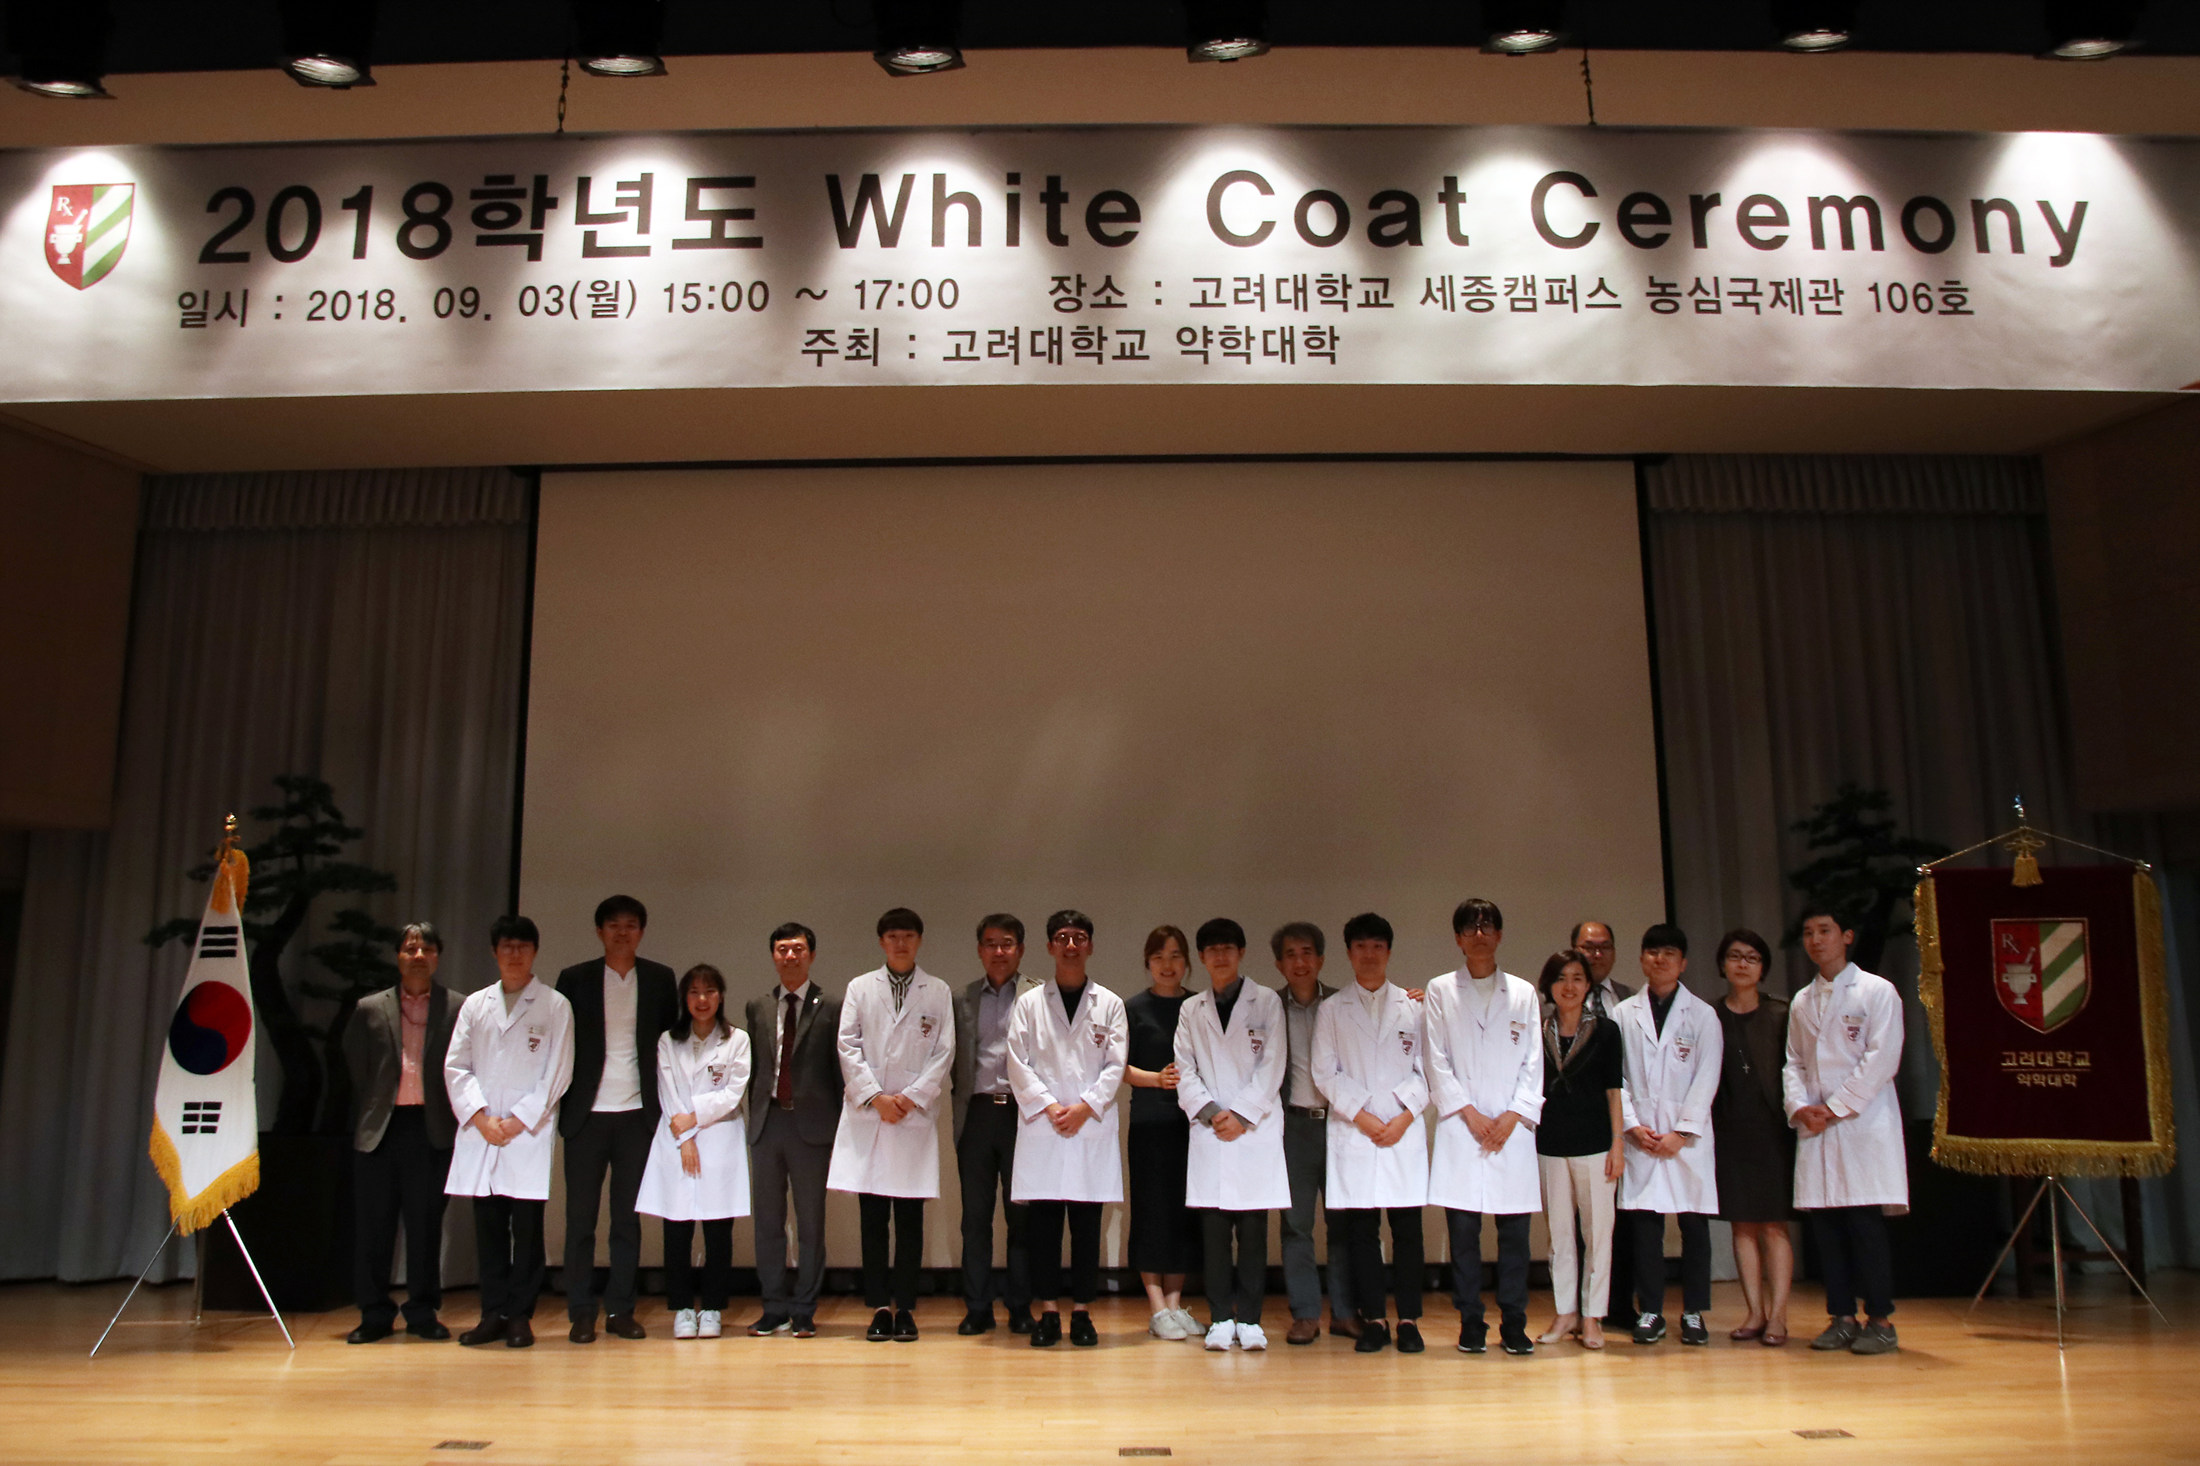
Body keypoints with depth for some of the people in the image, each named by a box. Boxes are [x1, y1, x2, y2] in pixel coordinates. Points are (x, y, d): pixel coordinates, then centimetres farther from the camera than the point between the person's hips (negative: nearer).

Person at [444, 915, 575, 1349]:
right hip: (479, 1132, 3)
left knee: (527, 1227, -1)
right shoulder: (474, 1005, 13)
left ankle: (520, 1316, 7)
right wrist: (481, 1118, -5)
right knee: (488, 1226, 5)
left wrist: (518, 1120, -8)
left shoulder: (555, 1006, 4)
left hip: (530, 1132, -3)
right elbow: (455, 1066, 7)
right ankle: (494, 1313, 14)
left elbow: (557, 1073, -1)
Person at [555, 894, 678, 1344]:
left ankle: (620, 1310, 13)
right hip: (586, 1112, -1)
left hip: (637, 1113, 1)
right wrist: (562, 1102, 1)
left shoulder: (659, 979, 8)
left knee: (628, 1217, 6)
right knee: (580, 1217, 2)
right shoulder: (575, 979, 5)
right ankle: (581, 1314, 10)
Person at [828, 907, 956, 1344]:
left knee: (910, 1218, 1)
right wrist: (874, 1096, -7)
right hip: (867, 1114, 1)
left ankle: (905, 1307, 8)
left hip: (916, 1113, 0)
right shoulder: (859, 988, 11)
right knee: (873, 1217, 2)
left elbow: (943, 1053, 4)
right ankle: (879, 1307, 9)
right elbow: (848, 1047, 4)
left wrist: (911, 1096, -7)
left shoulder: (938, 993, 9)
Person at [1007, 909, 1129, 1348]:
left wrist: (1084, 1107, -8)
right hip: (1041, 1128, 0)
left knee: (1087, 1224, 2)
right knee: (1042, 1224, 1)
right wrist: (1049, 1106, -8)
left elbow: (1115, 1065, 3)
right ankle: (1049, 1312, 10)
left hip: (1092, 1127, 0)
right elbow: (1018, 1064, 2)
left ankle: (1082, 1312, 11)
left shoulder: (1110, 1004, 7)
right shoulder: (1029, 1003, 6)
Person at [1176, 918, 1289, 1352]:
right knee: (1214, 1229, 1)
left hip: (1256, 1128, -2)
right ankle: (1220, 1319, 8)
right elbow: (1185, 1071, 9)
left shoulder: (1267, 1003, 6)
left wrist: (1241, 1114, -8)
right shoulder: (1192, 1010, 14)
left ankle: (1249, 1319, 7)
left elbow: (1271, 1065, 0)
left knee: (1253, 1229, -1)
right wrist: (1210, 1112, -6)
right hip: (1209, 1131, 2)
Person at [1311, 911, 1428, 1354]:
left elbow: (1425, 1069, 7)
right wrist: (1362, 1116, -7)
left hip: (1404, 1131, 0)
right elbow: (1325, 1073, 3)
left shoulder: (1412, 1006, 10)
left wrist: (1404, 1117, -6)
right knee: (1361, 1229, 0)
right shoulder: (1331, 1010, 9)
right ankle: (1372, 1320, 8)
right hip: (1352, 1133, 0)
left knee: (1407, 1227, 0)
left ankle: (1408, 1319, 8)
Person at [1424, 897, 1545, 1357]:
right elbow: (1438, 1061, 3)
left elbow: (1533, 1063, 7)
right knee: (1463, 1229, -1)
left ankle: (1513, 1324, 10)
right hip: (1460, 1128, -1)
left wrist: (1512, 1117, -5)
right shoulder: (1441, 991, 7)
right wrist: (1470, 1113, -6)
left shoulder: (1523, 993, 11)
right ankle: (1471, 1323, 8)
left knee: (1515, 1231, 1)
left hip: (1512, 1127, 1)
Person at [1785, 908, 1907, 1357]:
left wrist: (1834, 1108, -11)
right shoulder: (1801, 1002, 16)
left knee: (1865, 1222, -7)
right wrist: (1801, 1107, -3)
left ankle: (1880, 1320, 3)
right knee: (1825, 1224, 4)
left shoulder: (1877, 991, -1)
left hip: (1863, 1122, -5)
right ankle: (1842, 1318, 12)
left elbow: (1881, 1059, -8)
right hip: (1816, 1127, 5)